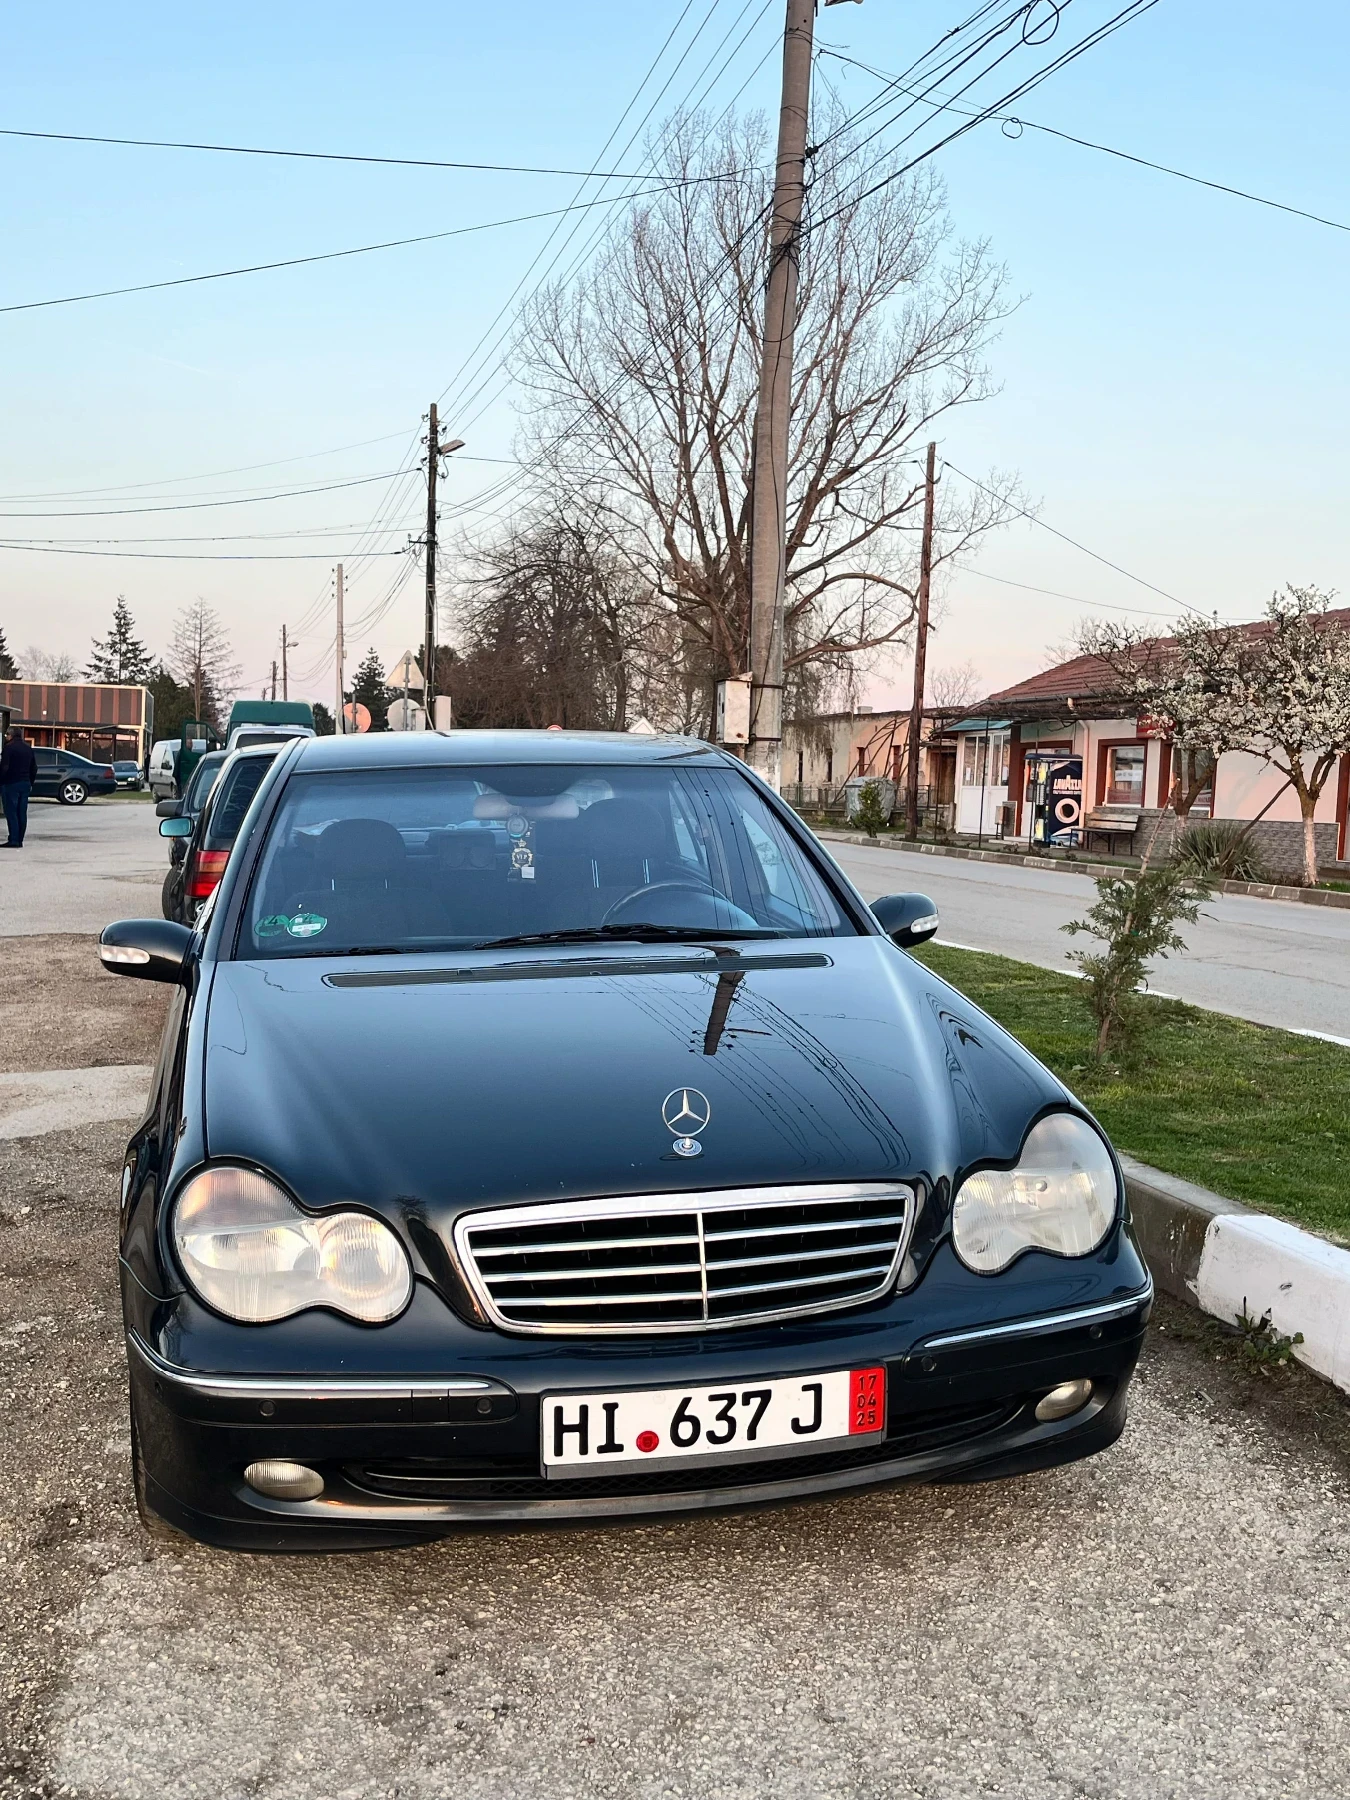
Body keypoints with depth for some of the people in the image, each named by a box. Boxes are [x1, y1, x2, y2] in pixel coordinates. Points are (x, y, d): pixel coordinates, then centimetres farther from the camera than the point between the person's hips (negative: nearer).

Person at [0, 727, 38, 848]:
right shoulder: (28, 748, 12)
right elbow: (34, 768, 15)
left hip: (11, 784, -7)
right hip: (25, 784, 7)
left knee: (11, 813, -5)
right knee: (22, 813, 7)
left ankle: (14, 841, -10)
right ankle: (19, 841, 8)